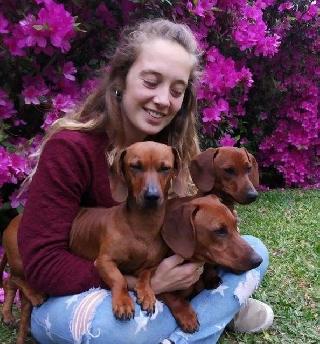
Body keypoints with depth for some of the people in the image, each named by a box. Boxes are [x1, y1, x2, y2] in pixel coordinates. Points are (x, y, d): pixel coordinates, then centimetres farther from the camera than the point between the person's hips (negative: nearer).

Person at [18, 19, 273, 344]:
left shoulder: (174, 146, -6)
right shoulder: (70, 148, -23)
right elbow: (42, 263, -25)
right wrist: (147, 283, -30)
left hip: (157, 283, 5)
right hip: (73, 297, -4)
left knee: (252, 250, -6)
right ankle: (220, 308, -14)